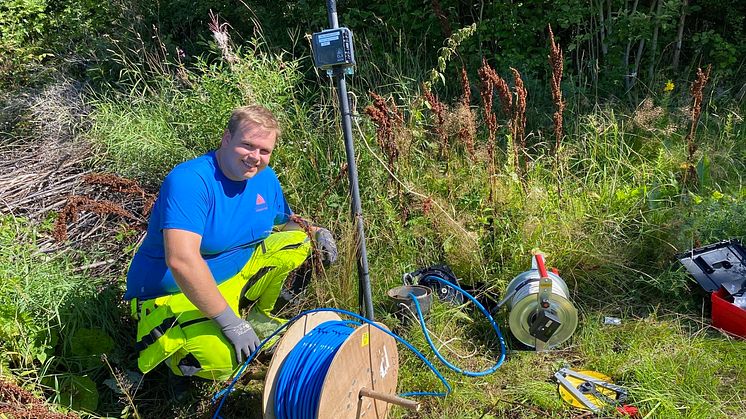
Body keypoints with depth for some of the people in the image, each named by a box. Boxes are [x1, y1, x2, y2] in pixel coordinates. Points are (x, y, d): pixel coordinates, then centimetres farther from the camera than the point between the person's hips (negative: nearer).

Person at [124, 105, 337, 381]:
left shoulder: (265, 177, -1)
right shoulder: (189, 180, -27)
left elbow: (286, 221, 18)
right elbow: (181, 261, -38)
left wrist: (317, 232, -6)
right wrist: (230, 323, -34)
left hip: (232, 278, 7)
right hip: (174, 295, -7)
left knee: (296, 241, -5)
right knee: (221, 360, -32)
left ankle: (257, 314, 11)